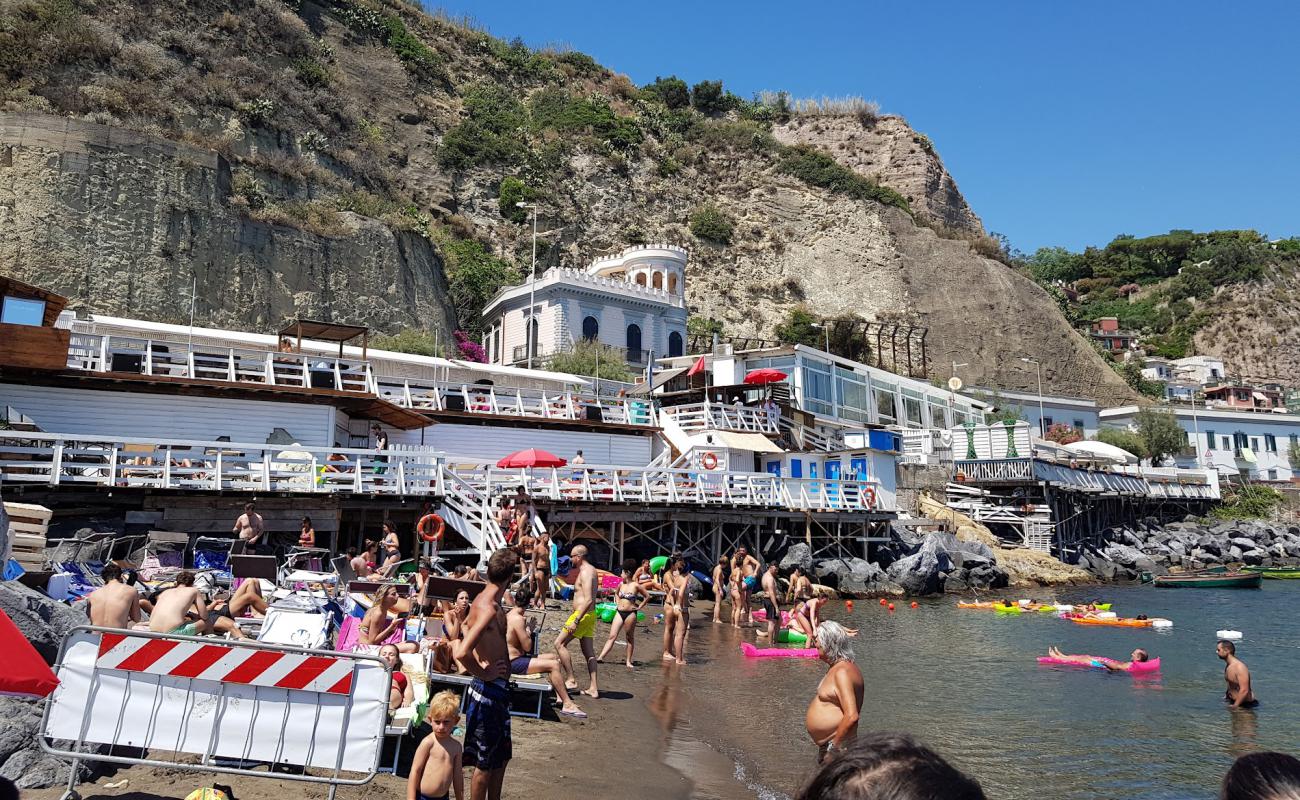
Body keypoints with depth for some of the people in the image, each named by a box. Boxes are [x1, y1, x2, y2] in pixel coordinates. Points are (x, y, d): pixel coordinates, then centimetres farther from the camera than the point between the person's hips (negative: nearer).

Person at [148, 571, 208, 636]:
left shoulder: (165, 592, 26)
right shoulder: (194, 591, 14)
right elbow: (204, 616, 12)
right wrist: (192, 616, 34)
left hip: (153, 632, 6)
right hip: (173, 632, -6)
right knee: (206, 622, 16)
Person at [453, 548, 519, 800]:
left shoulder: (483, 600, 5)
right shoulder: (490, 609, -25)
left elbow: (467, 627, 24)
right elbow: (462, 653, -36)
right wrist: (484, 674, -19)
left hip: (497, 689, 10)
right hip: (489, 690, -10)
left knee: (501, 755, 22)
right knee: (485, 761, 5)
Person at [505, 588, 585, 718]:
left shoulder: (509, 615, 10)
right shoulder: (517, 619, -19)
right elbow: (527, 647, -20)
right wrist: (529, 630, -5)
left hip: (513, 659, 11)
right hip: (514, 663, -11)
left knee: (552, 657, 15)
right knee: (553, 664, -20)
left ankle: (560, 697, 10)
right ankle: (567, 705, -16)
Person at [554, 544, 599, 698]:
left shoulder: (585, 572, -17)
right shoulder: (591, 570, 15)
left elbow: (588, 600, -26)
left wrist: (576, 621, -27)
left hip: (582, 614, -10)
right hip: (589, 615, 10)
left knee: (559, 643, -3)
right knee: (588, 652, 10)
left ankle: (571, 679, -1)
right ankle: (593, 688, 11)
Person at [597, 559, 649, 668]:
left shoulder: (636, 586, -7)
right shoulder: (621, 584, 8)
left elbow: (647, 596, -1)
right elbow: (616, 593, 29)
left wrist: (639, 607, -1)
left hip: (630, 613, -4)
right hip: (619, 612, 4)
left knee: (630, 637, 5)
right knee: (612, 636, -1)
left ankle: (628, 661, 12)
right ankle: (600, 657, -7)